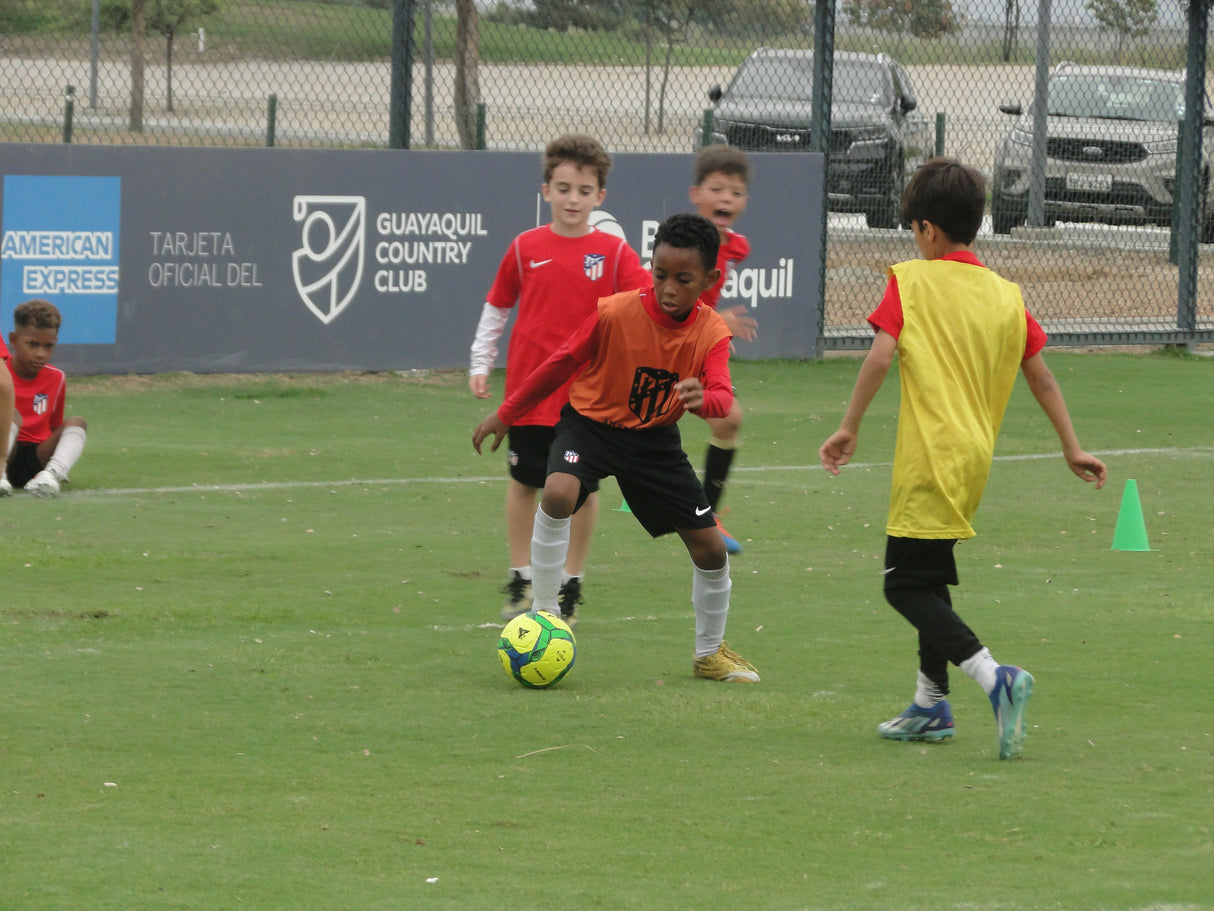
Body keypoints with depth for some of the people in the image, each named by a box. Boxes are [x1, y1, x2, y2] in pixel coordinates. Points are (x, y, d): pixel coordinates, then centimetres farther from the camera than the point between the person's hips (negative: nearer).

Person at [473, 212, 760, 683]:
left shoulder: (711, 333, -15)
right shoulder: (616, 312, -22)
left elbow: (723, 397, -30)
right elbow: (561, 363, -10)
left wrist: (704, 400, -56)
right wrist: (505, 415, -4)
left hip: (655, 436, 3)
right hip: (591, 422, -3)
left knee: (710, 547, 1)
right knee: (559, 493, -35)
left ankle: (710, 653, 27)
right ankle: (543, 620, -21)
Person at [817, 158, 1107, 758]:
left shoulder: (910, 282, -5)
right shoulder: (1006, 295, 10)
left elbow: (881, 355, -16)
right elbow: (1040, 376, 12)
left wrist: (850, 428, -10)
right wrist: (1072, 448, 19)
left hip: (930, 458, -7)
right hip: (976, 458, 7)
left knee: (906, 585, -6)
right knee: (930, 577, 22)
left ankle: (994, 678, -25)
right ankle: (930, 706, 26)